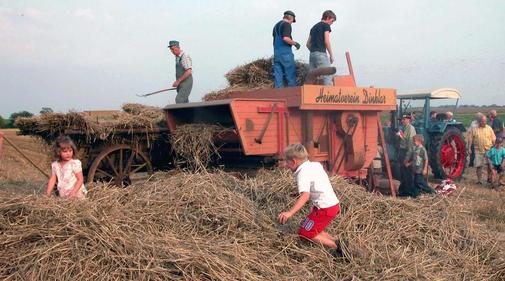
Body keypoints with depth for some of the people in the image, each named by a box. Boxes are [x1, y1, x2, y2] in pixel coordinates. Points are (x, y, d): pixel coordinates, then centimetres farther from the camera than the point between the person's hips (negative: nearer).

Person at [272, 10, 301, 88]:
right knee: (291, 73, -2)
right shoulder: (287, 24, -8)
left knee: (278, 73, 4)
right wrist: (295, 43, -8)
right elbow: (286, 38, -21)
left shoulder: (276, 25, 18)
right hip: (285, 53, -8)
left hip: (276, 52, 8)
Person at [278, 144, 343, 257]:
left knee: (304, 232, 0)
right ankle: (336, 241, 10)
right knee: (314, 229, 20)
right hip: (334, 203, 9)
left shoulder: (303, 173, -18)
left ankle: (335, 246, 1)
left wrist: (290, 212, -43)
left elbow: (305, 195, -34)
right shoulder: (316, 164, 8)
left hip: (325, 208, -9)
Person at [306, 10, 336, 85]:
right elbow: (326, 41, -8)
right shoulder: (326, 25, 2)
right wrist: (331, 55, -4)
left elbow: (308, 44, 22)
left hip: (312, 54, 8)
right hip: (321, 54, -7)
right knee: (327, 76, -12)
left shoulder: (314, 27, 24)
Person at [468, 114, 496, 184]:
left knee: (489, 165, -2)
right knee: (478, 166, 2)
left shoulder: (489, 128, 6)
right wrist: (469, 148, -3)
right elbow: (470, 140, 3)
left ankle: (489, 178, 17)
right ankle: (479, 180, 13)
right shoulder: (474, 129, 3)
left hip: (488, 150, 0)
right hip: (478, 150, 0)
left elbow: (493, 139, 7)